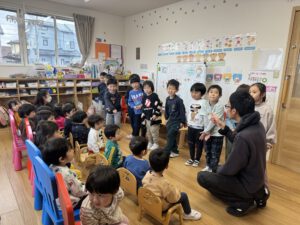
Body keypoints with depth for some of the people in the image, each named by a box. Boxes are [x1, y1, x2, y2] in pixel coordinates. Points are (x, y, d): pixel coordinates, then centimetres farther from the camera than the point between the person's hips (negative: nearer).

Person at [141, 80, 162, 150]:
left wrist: (155, 114, -21)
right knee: (148, 131, 17)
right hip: (147, 117, 7)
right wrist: (143, 114, 11)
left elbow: (158, 106, -17)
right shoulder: (144, 97, 7)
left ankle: (156, 143, 13)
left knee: (154, 131, -2)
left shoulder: (154, 96, -14)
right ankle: (150, 142, 31)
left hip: (154, 117, -7)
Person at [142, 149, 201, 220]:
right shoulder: (164, 183, -36)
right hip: (160, 208, -6)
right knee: (183, 195, 5)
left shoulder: (147, 174, -17)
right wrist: (176, 190, -1)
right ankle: (188, 214, 32)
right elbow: (174, 198, -23)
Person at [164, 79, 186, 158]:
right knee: (172, 136, 13)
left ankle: (166, 152, 3)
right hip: (170, 120, 7)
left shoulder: (179, 100, -19)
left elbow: (182, 111, -14)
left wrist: (182, 122, -12)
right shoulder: (167, 99, 1)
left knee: (170, 135, -8)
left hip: (177, 121, -7)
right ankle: (175, 151, 26)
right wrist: (167, 118, 17)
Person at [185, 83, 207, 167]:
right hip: (191, 126, 6)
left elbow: (205, 115, -16)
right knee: (191, 143, 15)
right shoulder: (191, 101, 6)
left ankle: (197, 160, 24)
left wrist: (205, 129, -17)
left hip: (199, 127, -6)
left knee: (199, 144, 9)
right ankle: (191, 158, 30)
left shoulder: (204, 102, -14)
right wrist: (188, 122, 14)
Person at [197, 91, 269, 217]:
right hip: (256, 180, 8)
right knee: (219, 169, 29)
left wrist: (218, 170, -3)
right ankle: (256, 195, 20)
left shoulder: (243, 136, -35)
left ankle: (242, 203, 1)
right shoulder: (257, 125, -7)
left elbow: (230, 169, -24)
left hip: (247, 184, -8)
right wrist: (223, 127, 5)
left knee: (202, 177, -1)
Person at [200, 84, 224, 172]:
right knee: (208, 151, 20)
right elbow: (206, 119, -4)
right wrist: (206, 132, -13)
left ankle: (213, 169, 16)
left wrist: (206, 131, -18)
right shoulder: (206, 104, -1)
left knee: (215, 153, 3)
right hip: (208, 132, 6)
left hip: (217, 134, -6)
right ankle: (208, 166, 37)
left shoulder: (220, 106, -18)